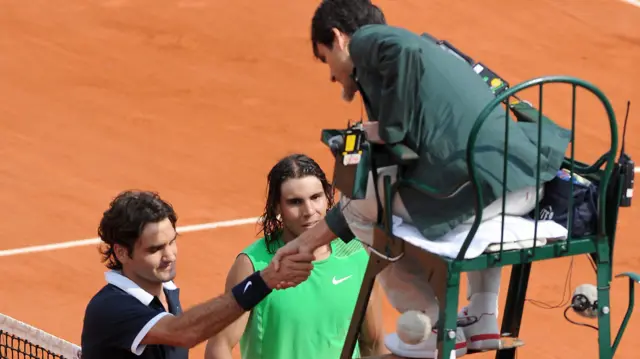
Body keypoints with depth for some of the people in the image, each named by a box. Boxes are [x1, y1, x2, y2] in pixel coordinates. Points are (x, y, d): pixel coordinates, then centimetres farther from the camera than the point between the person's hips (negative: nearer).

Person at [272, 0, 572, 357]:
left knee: (358, 207, 19)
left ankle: (435, 329, 21)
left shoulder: (367, 39, 11)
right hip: (527, 184, 8)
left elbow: (404, 50, -18)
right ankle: (483, 318, 33)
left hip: (471, 186, -8)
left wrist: (391, 129, -4)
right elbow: (374, 195, 36)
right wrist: (312, 238, 41)